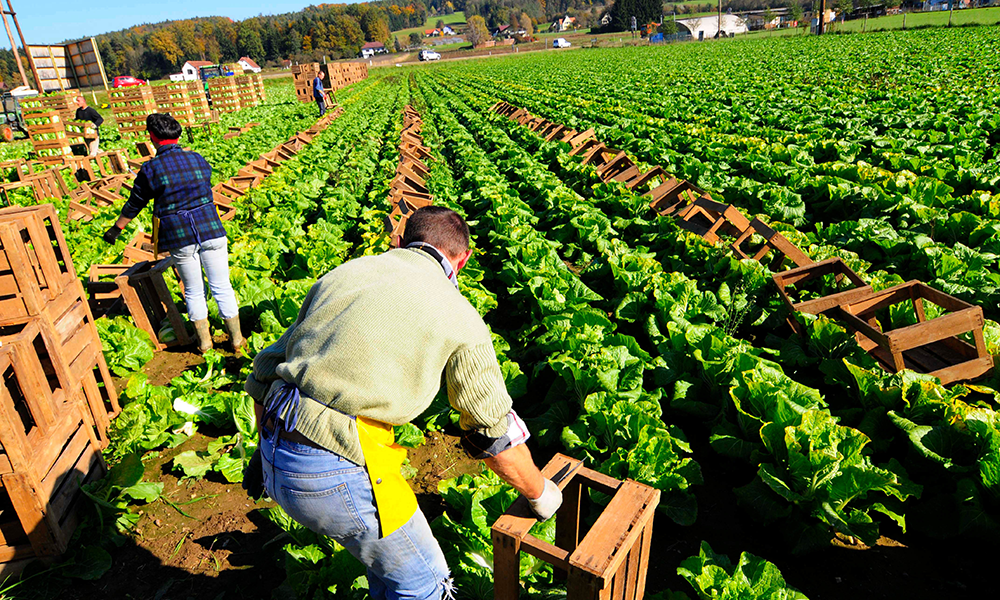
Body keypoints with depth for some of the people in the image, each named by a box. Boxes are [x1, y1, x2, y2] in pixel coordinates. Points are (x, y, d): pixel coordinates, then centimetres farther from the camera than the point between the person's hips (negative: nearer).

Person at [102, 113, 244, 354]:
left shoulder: (150, 169, -2)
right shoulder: (198, 159, 5)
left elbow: (134, 204, 9)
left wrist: (116, 228, 24)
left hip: (179, 237, -1)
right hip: (210, 229, 1)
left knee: (194, 291, 13)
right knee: (222, 287, 8)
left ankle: (204, 340, 24)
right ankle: (236, 338, 15)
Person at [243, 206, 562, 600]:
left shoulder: (342, 273, 13)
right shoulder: (459, 317, -3)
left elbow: (268, 368, 17)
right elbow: (496, 435, 3)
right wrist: (541, 493, 21)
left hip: (275, 457, 7)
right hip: (337, 476, -7)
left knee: (387, 537, 31)